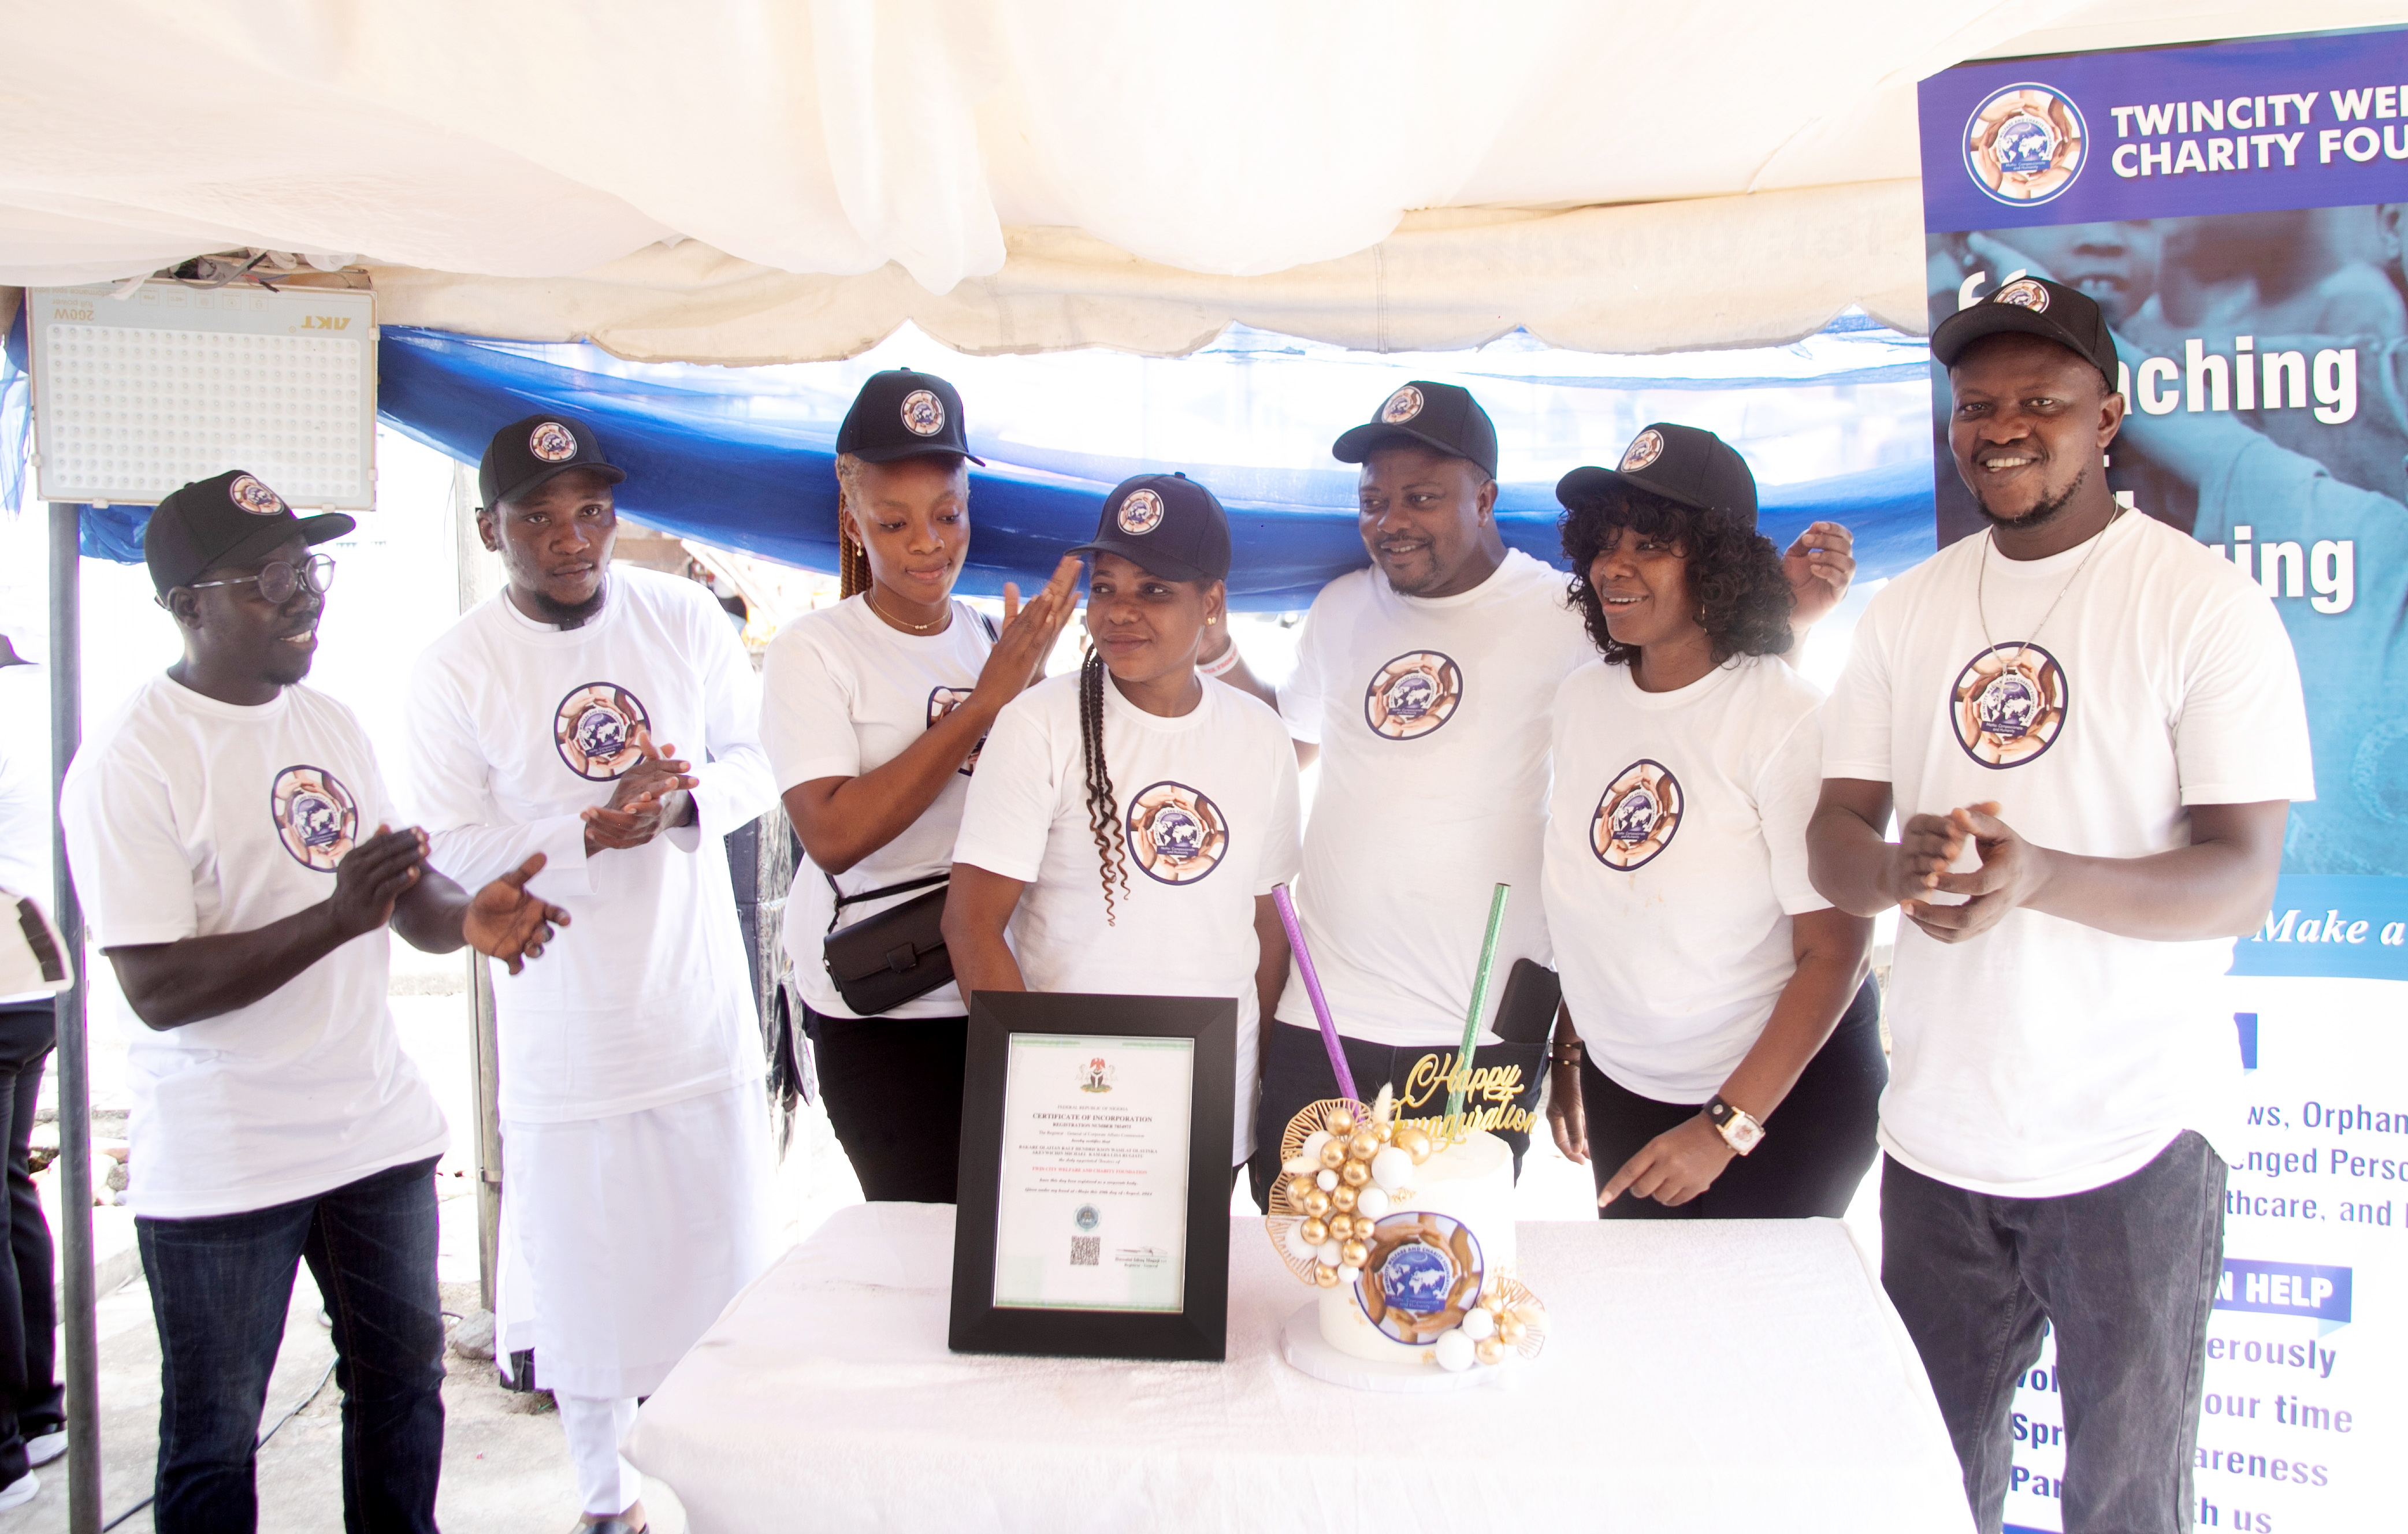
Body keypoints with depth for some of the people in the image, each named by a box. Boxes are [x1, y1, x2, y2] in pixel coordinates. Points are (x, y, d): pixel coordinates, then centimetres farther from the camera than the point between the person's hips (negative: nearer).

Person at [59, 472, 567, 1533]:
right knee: (214, 1436, 10)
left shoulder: (331, 723, 7)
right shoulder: (129, 762, -15)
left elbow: (405, 890, 13)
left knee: (404, 1378, 16)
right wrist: (336, 918, -31)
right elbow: (159, 989, -20)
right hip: (220, 1167, -6)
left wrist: (471, 917, -10)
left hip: (377, 1128, 6)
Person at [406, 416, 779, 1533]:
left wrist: (688, 800, -16)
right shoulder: (454, 670, -8)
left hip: (703, 1017, 2)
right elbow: (450, 854, -10)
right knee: (587, 1281, 10)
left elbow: (756, 760, 5)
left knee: (728, 1259, 13)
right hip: (565, 1035, -2)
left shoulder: (684, 617, -1)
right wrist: (590, 831, -23)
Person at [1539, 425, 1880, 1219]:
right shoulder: (1581, 699, -2)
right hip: (1621, 1093, 6)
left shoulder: (1788, 718, -20)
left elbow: (1836, 951, -20)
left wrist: (1726, 1126, -20)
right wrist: (1567, 1051, 9)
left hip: (1783, 1093, -6)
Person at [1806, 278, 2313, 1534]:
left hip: (2134, 1143, -4)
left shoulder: (2206, 604, -8)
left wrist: (2043, 877, -32)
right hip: (1935, 1136, 4)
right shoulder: (1907, 612, 6)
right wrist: (1897, 867, -22)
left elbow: (2243, 878, -14)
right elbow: (1831, 840, 3)